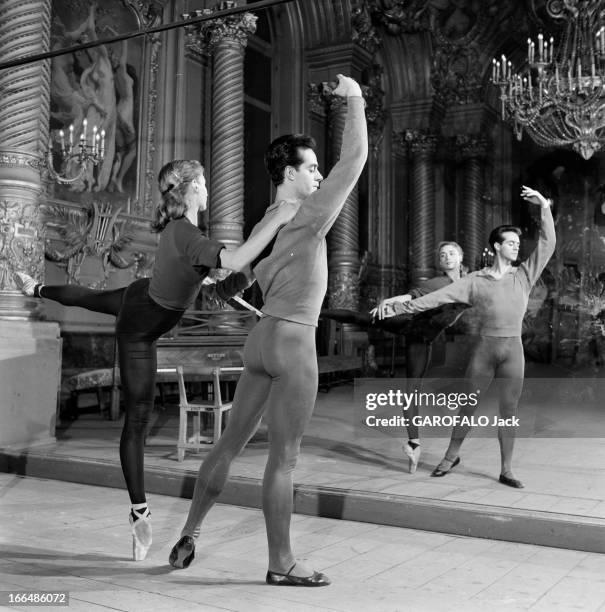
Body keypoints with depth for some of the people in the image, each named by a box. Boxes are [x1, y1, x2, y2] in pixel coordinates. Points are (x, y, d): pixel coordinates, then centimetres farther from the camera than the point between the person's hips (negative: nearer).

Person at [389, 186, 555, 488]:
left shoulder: (524, 274, 7)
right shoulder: (475, 280, 1)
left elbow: (547, 244, 3)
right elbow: (440, 295, -4)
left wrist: (544, 206, -4)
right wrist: (402, 305, -9)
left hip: (513, 349, 1)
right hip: (484, 346, -1)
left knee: (509, 410, 3)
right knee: (468, 406, 8)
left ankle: (506, 470, 11)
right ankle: (451, 456, 26)